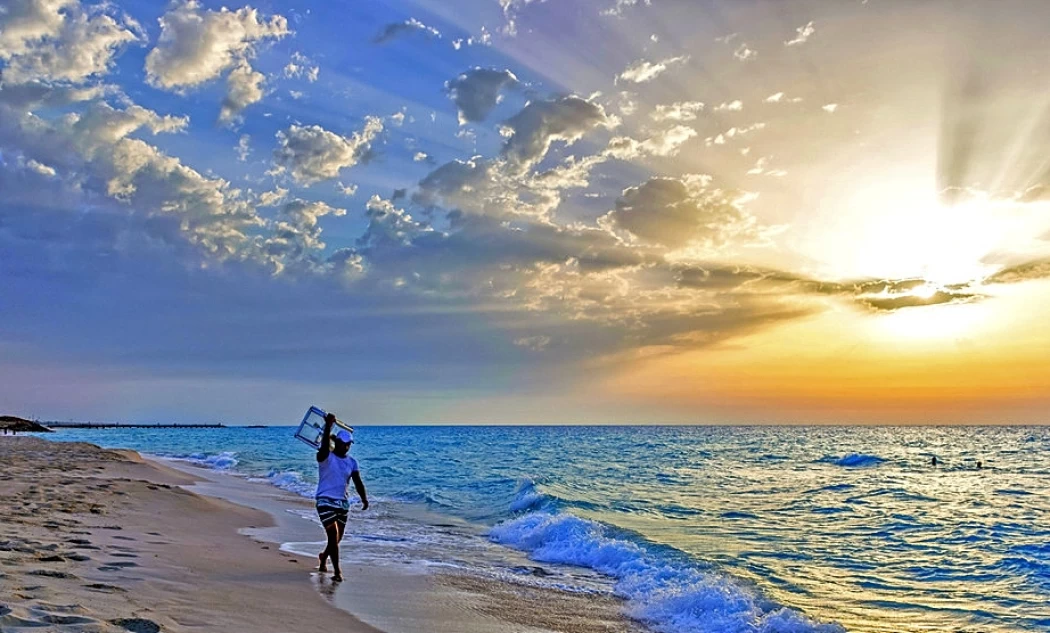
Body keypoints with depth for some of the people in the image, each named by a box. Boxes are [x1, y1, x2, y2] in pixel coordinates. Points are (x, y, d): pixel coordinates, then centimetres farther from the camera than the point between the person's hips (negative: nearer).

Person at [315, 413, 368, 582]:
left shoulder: (352, 462, 5)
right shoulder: (326, 457, -10)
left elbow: (357, 481, -1)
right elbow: (324, 447, -33)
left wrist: (364, 498, -14)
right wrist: (328, 427, -44)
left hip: (343, 503, 5)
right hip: (326, 501, -5)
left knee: (337, 538, 14)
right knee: (333, 535, -13)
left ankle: (324, 557, 44)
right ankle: (337, 571, -4)